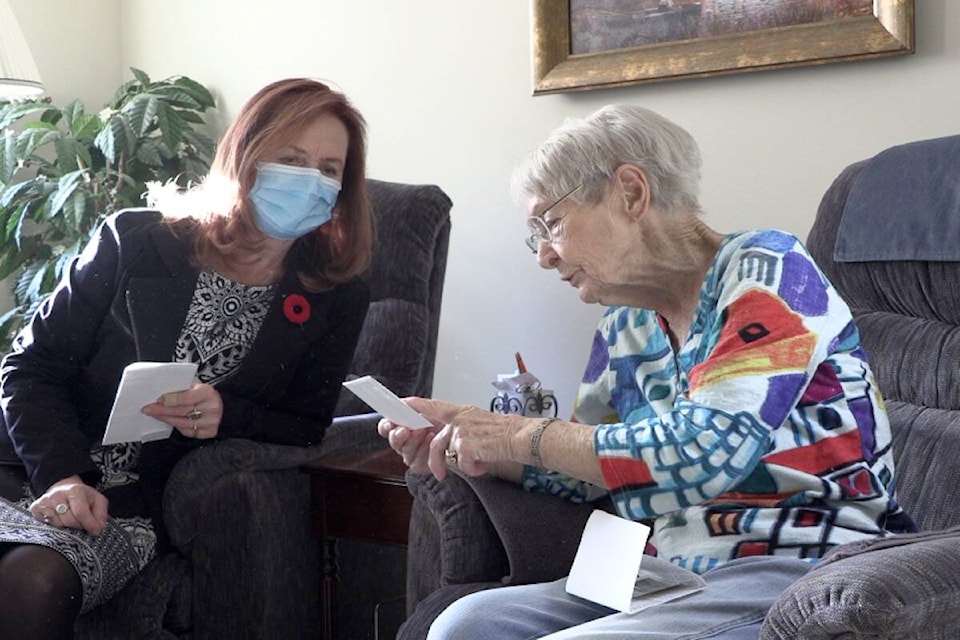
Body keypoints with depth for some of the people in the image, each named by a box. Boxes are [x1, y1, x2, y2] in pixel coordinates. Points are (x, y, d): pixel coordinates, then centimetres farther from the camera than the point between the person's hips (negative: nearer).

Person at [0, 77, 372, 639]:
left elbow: (306, 429, 8)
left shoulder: (336, 301, 6)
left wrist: (226, 418, -13)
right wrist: (60, 475, -14)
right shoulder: (137, 241, 2)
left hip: (137, 514, 0)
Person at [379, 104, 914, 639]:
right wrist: (461, 445, 5)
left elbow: (708, 451, -22)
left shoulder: (765, 269, -8)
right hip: (673, 575, 7)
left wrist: (525, 436, -14)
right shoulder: (623, 331, 13)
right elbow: (586, 470, 22)